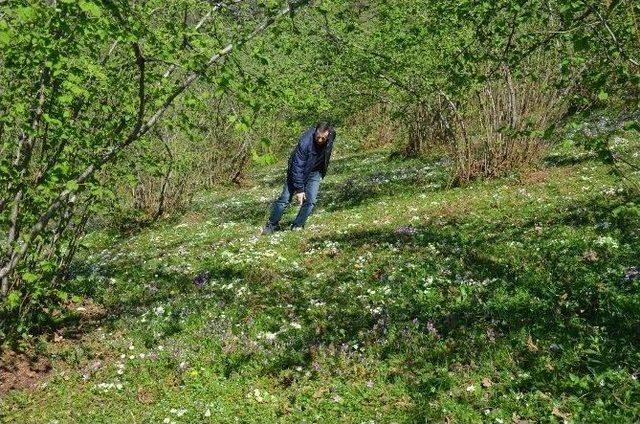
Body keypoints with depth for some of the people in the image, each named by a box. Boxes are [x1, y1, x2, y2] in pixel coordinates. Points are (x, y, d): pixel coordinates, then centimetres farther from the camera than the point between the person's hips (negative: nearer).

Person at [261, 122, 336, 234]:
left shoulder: (331, 134, -17)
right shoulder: (305, 142, -34)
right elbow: (297, 167, -30)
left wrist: (323, 173, 14)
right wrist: (299, 189, -29)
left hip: (315, 172, 4)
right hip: (297, 171, -4)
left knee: (310, 201, -10)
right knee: (285, 198, -4)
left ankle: (298, 225, 5)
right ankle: (271, 224, 11)